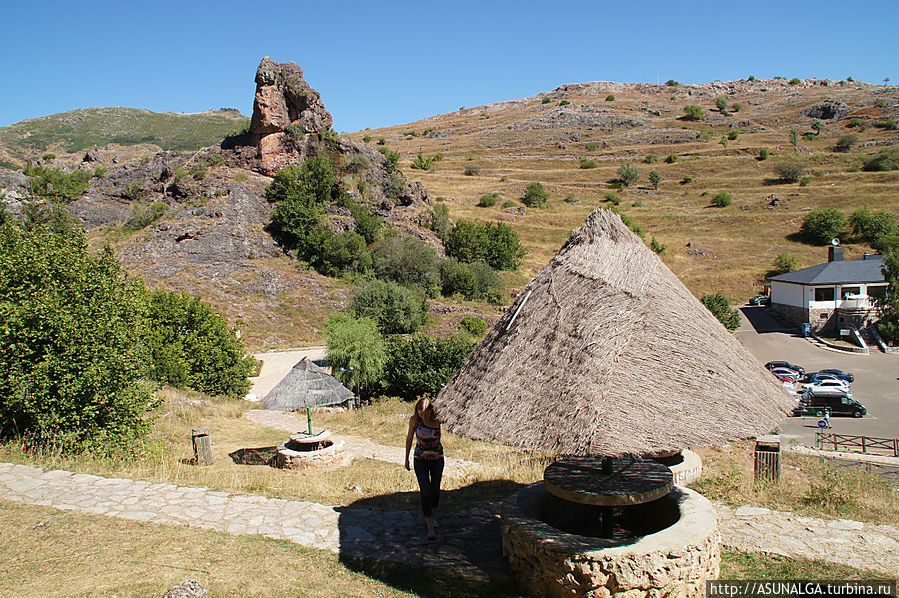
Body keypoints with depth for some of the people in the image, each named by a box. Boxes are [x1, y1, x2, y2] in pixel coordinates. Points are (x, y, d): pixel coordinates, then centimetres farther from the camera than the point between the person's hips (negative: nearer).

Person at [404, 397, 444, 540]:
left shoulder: (437, 420, -11)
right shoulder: (414, 420, -11)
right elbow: (409, 438, 2)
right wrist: (406, 458, 7)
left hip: (437, 458, 2)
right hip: (420, 460, -2)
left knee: (435, 490, 12)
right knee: (426, 492, -12)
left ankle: (430, 516, 38)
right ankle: (430, 528, -10)